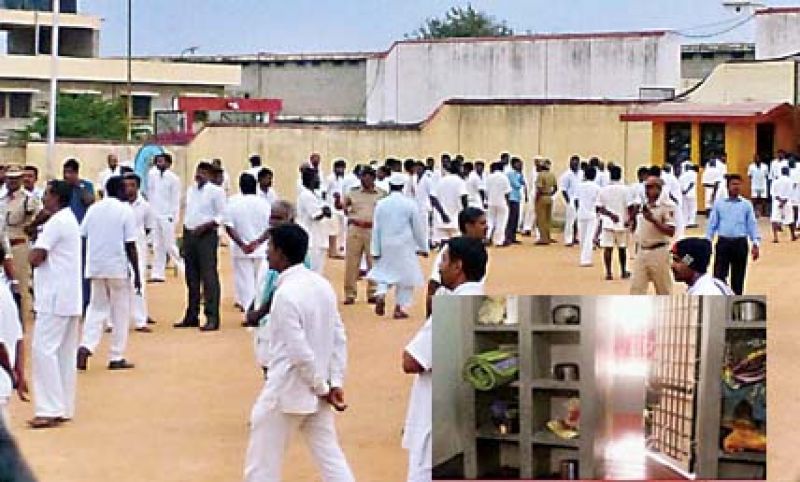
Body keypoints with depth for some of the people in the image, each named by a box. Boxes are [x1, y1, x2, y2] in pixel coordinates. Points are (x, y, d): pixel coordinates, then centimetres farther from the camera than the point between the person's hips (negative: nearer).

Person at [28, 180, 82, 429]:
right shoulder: (70, 220, 17)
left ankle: (50, 410, -13)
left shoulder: (56, 223, -15)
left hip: (55, 298, -10)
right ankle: (63, 408, 13)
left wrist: (36, 246, 1)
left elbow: (35, 258, -17)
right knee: (65, 353, 10)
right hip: (70, 297, 10)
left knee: (44, 350, -10)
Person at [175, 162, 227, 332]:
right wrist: (184, 237, 14)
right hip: (189, 235, 7)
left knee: (209, 277, -9)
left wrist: (204, 226, -19)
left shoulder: (215, 191, -5)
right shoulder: (190, 190, 16)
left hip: (206, 235, -7)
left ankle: (212, 318, -9)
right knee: (192, 277, 11)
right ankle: (192, 316, 19)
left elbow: (222, 215, -9)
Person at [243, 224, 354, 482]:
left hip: (285, 392, -8)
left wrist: (322, 387, -10)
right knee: (331, 457, 13)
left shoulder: (285, 294, -21)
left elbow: (299, 352, -22)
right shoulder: (322, 285, 4)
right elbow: (339, 337, 7)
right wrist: (335, 382, 5)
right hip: (316, 392, 8)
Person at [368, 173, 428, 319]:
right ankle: (399, 308, 4)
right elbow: (418, 228, -1)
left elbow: (376, 228, 0)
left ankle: (380, 295, -9)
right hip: (404, 245, -2)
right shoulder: (409, 204, -7)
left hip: (385, 245, 2)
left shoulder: (381, 204, -2)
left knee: (384, 272, 18)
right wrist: (423, 247, 10)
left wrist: (375, 250, 6)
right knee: (405, 275, 7)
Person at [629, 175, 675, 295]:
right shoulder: (642, 206, 10)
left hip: (659, 252, -6)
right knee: (636, 288, 3)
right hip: (642, 251, 6)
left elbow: (671, 232, -19)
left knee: (664, 290, 7)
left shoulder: (667, 205, -11)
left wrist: (653, 220, -26)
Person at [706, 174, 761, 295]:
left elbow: (752, 224, 4)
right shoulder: (718, 204, 7)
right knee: (719, 275, -4)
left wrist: (755, 243, -5)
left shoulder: (746, 204, 6)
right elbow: (712, 224, 7)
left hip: (740, 243, 0)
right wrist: (707, 242, 0)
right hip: (723, 242, 0)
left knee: (738, 277, 8)